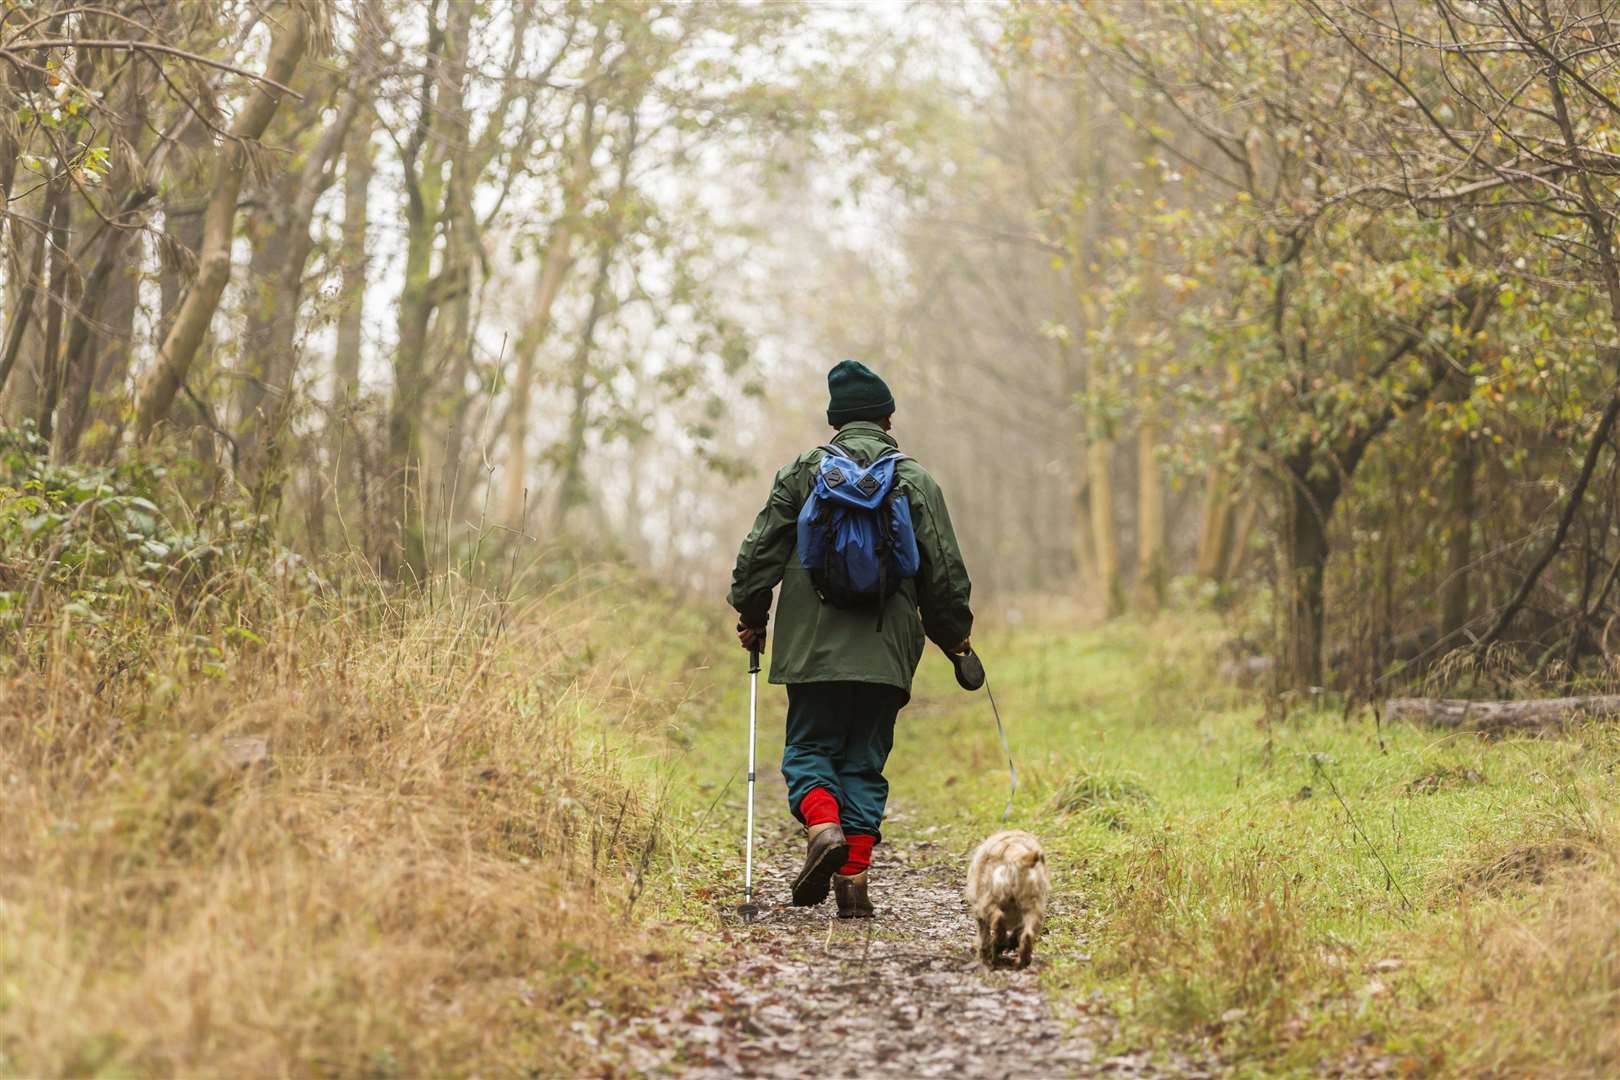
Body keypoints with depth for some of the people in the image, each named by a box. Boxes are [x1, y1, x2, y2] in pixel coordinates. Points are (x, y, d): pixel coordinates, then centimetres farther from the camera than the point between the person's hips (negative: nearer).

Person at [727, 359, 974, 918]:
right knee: (865, 763, 9)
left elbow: (760, 552, 4)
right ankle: (854, 877, 1)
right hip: (885, 652, 1)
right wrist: (955, 637, 19)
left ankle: (823, 827, -19)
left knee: (809, 750, 10)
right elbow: (945, 571, 6)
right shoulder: (915, 481, 5)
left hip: (813, 647, -1)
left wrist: (751, 616, 18)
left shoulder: (801, 472, 5)